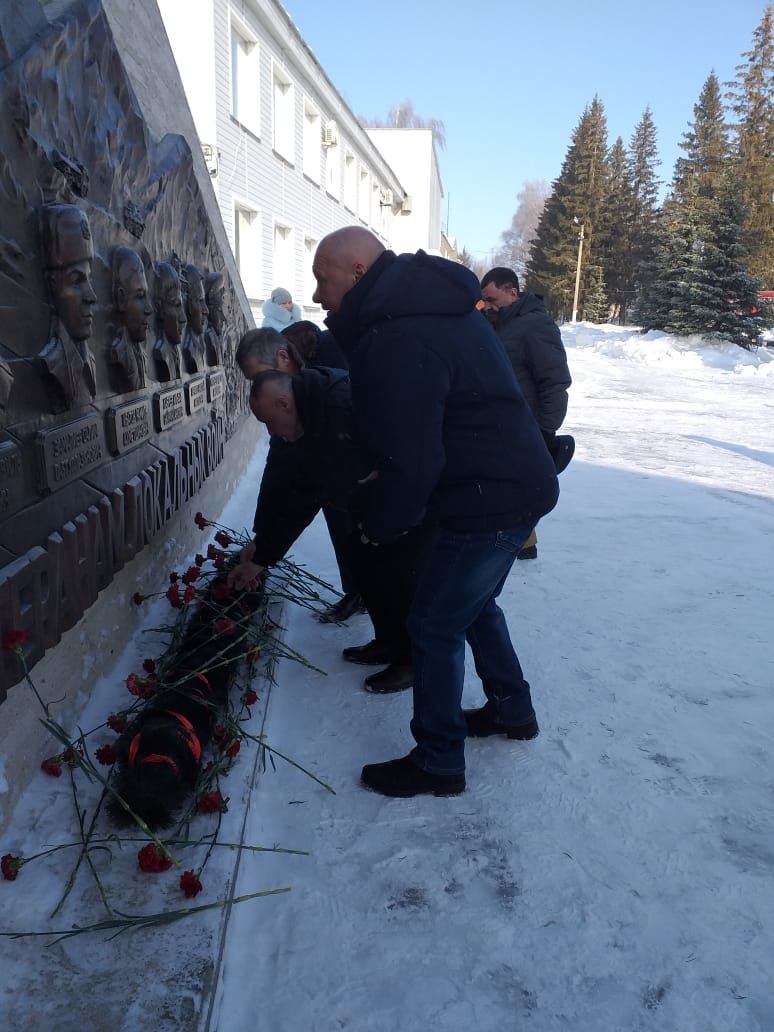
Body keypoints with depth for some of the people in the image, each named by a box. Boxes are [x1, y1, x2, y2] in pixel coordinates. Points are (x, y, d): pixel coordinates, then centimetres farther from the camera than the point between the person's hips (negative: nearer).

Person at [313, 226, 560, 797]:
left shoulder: (398, 341, -25)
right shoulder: (426, 306, 10)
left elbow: (411, 463, -24)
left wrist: (379, 524, -7)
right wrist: (385, 478, 14)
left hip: (490, 500, -10)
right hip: (517, 485, 10)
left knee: (435, 624, 2)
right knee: (475, 604, 25)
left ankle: (437, 763, 18)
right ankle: (512, 710, 43)